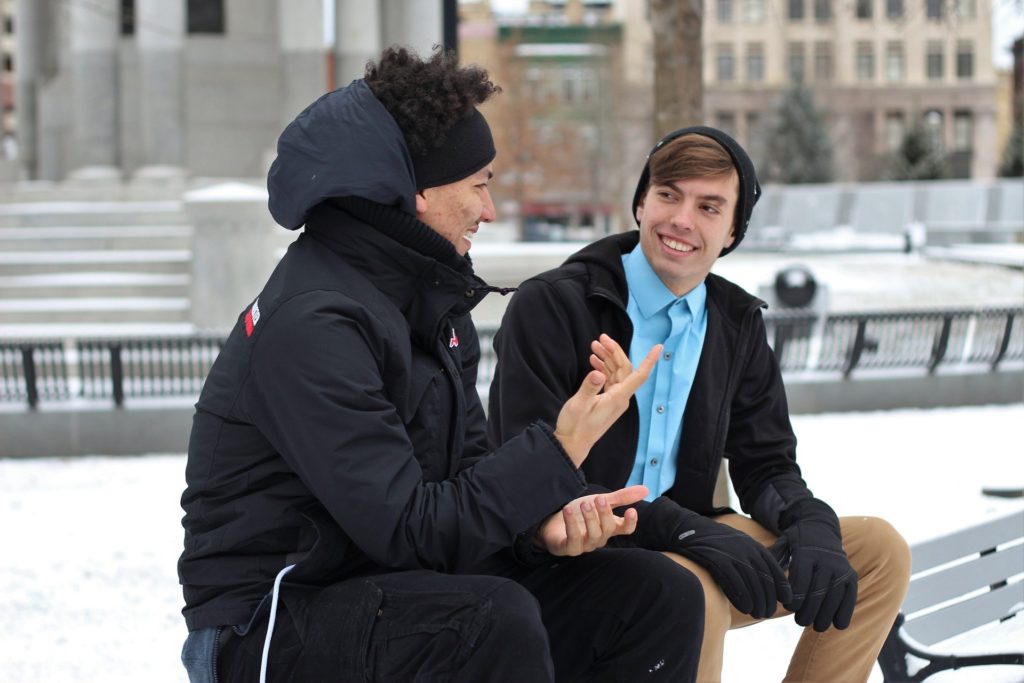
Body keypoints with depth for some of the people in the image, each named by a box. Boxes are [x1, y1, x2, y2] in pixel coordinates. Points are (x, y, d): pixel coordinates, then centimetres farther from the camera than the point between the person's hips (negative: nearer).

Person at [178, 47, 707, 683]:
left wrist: (543, 520, -12)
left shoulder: (430, 297, 9)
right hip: (272, 630, -9)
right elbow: (406, 529, -25)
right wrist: (562, 449, -23)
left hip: (393, 591, 9)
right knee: (498, 620, -37)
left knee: (658, 594, -3)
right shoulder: (310, 324, -22)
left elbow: (470, 464, 10)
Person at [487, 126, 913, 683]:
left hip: (682, 548, 7)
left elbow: (765, 466, 11)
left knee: (879, 552, -2)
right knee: (696, 590, -36)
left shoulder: (738, 323, 8)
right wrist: (687, 531, -29)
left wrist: (812, 525, -15)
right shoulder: (551, 306, -12)